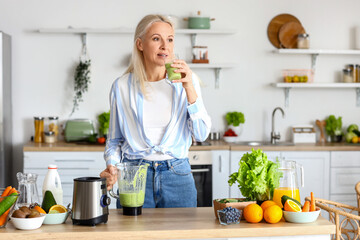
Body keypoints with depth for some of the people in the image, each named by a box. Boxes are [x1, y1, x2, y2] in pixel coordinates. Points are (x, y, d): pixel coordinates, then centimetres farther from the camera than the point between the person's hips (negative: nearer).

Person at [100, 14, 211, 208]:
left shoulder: (187, 81, 0)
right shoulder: (122, 86, -1)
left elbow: (201, 134, -7)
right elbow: (114, 139, 9)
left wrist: (189, 88, -15)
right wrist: (111, 167, -10)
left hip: (177, 177, 1)